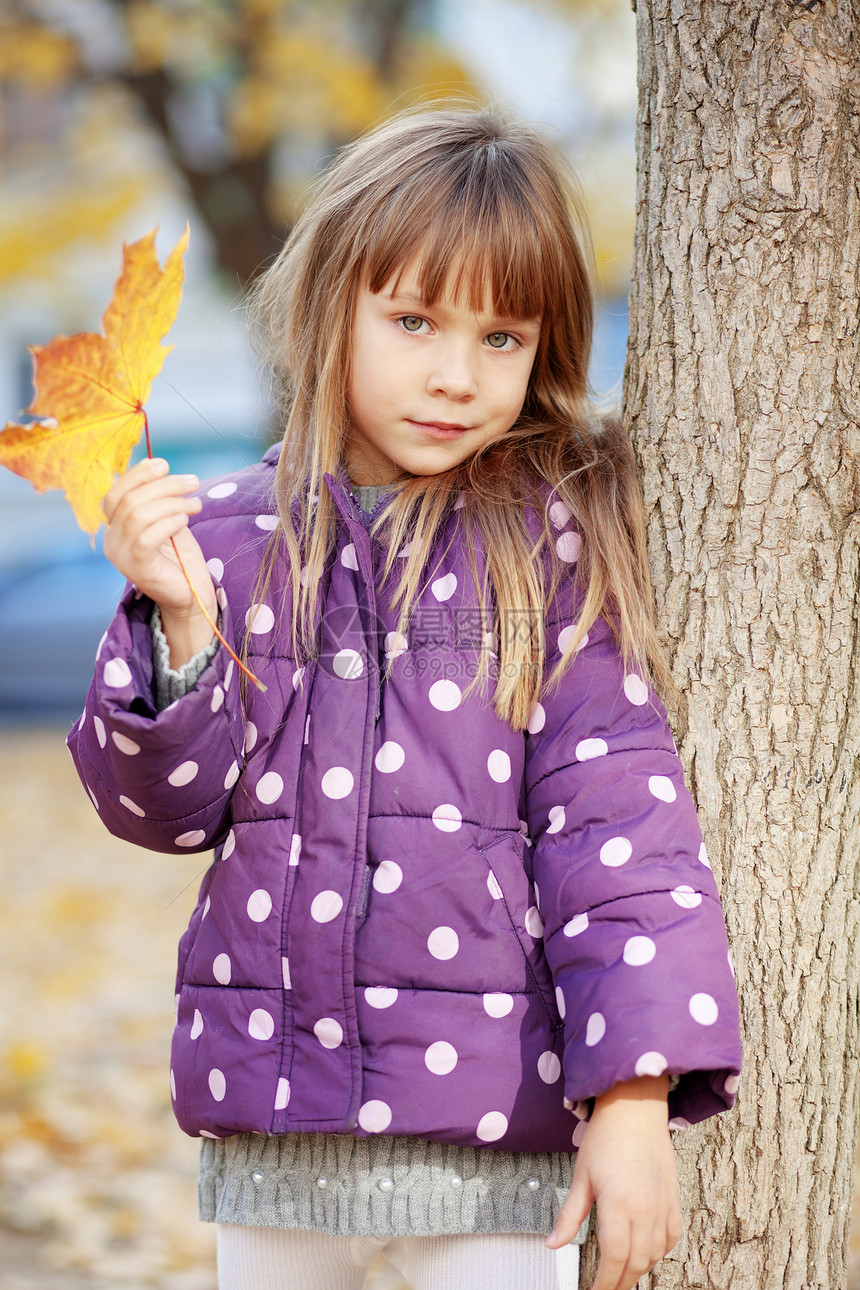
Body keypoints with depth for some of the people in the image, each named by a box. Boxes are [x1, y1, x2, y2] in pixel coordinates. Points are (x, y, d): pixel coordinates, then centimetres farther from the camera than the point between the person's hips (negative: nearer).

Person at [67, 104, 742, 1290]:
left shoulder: (555, 544, -5)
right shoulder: (232, 538, 3)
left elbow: (616, 814, -8)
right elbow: (166, 806, 3)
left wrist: (634, 1094, -15)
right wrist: (179, 624, -14)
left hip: (498, 1134, -3)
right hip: (273, 1122, 3)